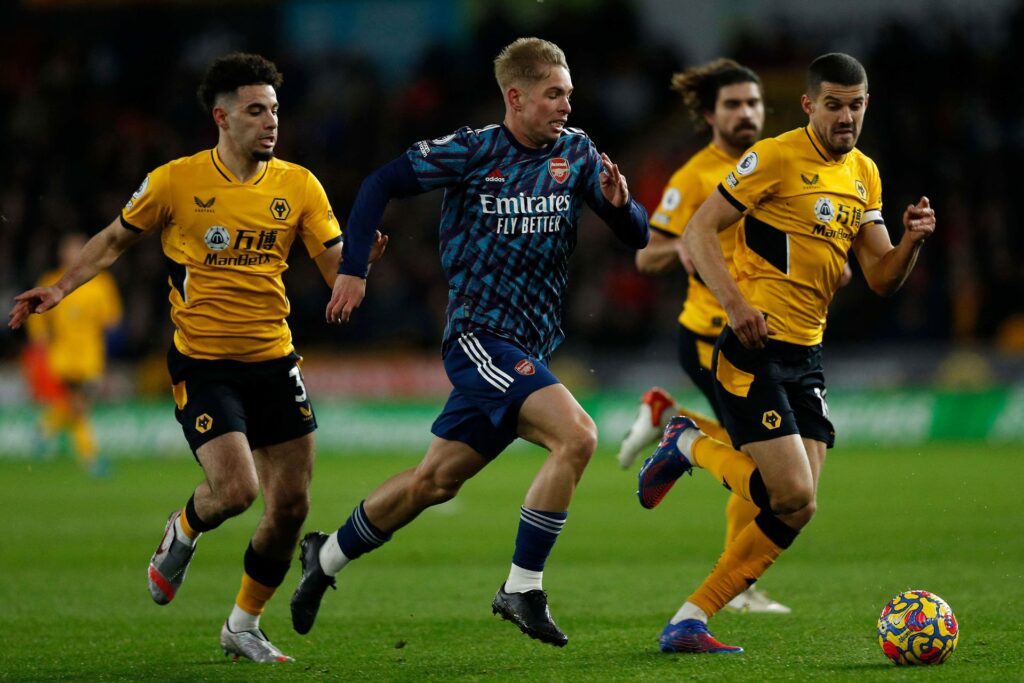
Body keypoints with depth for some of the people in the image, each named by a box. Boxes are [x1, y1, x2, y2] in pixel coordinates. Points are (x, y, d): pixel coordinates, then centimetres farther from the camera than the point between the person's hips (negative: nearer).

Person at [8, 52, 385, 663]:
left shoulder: (298, 185, 2)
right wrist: (62, 288, -2)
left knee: (291, 505, 2)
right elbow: (116, 239, 8)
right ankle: (184, 532, 18)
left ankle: (244, 626, 24)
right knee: (236, 488, -20)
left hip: (274, 360, 4)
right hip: (203, 361, -4)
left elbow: (336, 265, -1)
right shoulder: (176, 181, -6)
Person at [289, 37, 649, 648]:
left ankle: (327, 557, 33)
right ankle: (523, 589, -17)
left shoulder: (577, 152, 4)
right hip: (479, 335, -6)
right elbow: (382, 184, -1)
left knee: (435, 481, 13)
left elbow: (638, 236, 4)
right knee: (576, 435, -24)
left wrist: (620, 204, -18)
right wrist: (353, 269, -5)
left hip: (529, 348, 6)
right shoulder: (472, 152, -8)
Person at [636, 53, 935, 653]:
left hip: (807, 356, 8)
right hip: (754, 350, -8)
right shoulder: (777, 157, -9)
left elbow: (882, 279, 15)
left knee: (796, 510, 1)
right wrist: (735, 302, -23)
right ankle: (689, 446, 8)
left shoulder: (865, 175, 14)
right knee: (794, 498, -17)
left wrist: (913, 242, -6)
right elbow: (698, 232, -10)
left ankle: (689, 622, 8)